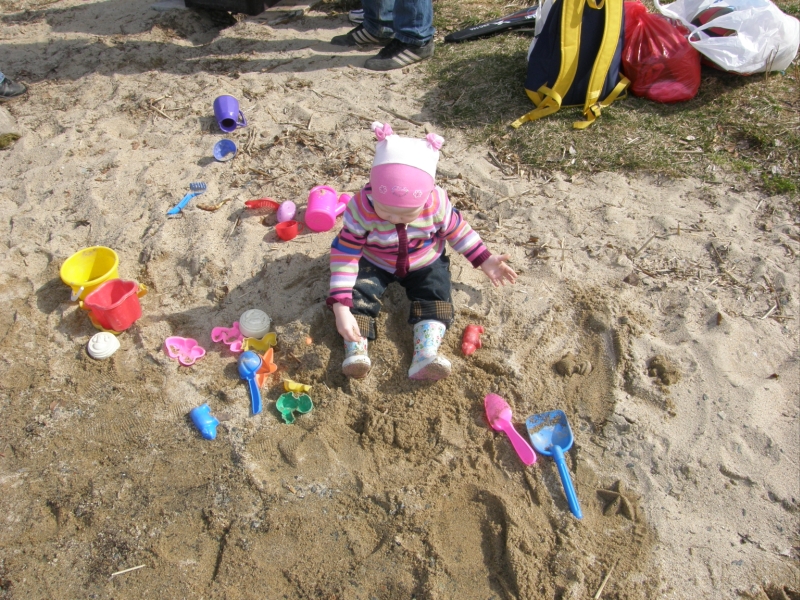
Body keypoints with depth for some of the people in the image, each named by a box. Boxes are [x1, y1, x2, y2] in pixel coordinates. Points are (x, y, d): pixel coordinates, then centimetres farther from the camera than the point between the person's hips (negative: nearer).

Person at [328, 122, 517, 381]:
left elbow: (457, 230, -6)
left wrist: (485, 260, -5)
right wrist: (340, 307, -37)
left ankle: (426, 355, -27)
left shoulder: (437, 204, -27)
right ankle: (355, 350, -22)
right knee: (358, 292, -23)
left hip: (425, 264, 1)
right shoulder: (361, 207, -33)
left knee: (436, 292, -19)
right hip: (374, 264, -1)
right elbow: (344, 254, -30)